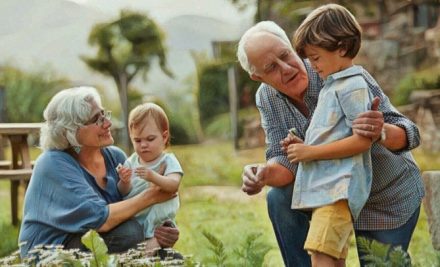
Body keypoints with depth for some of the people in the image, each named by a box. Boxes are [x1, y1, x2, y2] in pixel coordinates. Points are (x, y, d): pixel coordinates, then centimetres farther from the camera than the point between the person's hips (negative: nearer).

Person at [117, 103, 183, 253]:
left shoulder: (168, 161, -5)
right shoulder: (131, 162, 6)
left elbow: (173, 185, -23)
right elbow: (123, 193, 3)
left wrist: (153, 177, -41)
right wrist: (124, 182, -20)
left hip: (158, 221, -4)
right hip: (132, 222, 4)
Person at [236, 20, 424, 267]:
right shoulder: (267, 98, -13)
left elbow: (409, 134, -31)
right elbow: (286, 160, -16)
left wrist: (381, 133, -54)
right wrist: (263, 175, -39)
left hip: (391, 199, -3)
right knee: (280, 199, -19)